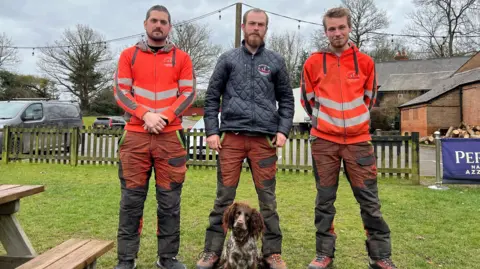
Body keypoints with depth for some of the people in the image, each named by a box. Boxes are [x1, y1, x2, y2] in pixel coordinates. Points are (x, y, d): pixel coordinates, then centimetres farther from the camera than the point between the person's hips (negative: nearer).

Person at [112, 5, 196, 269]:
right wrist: (145, 115, -12)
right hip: (135, 136, 1)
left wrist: (164, 116, -11)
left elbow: (188, 93, 3)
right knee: (131, 199, 3)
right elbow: (120, 91, 4)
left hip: (170, 137, 0)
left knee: (169, 199, 3)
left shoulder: (182, 58, 11)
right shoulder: (129, 55, 12)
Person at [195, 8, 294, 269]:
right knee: (224, 197, 3)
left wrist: (283, 130, -1)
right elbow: (212, 97, 8)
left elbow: (286, 99, 13)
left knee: (267, 198, 5)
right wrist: (212, 131, -2)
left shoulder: (276, 61, 12)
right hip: (231, 137, 0)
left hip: (265, 139, 1)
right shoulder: (228, 59, 10)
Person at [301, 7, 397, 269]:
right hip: (324, 141, 0)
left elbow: (370, 97, 17)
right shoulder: (313, 63, 1)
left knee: (369, 199, 3)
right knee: (325, 199, 5)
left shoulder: (365, 62, 5)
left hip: (359, 140, 1)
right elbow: (307, 99, 11)